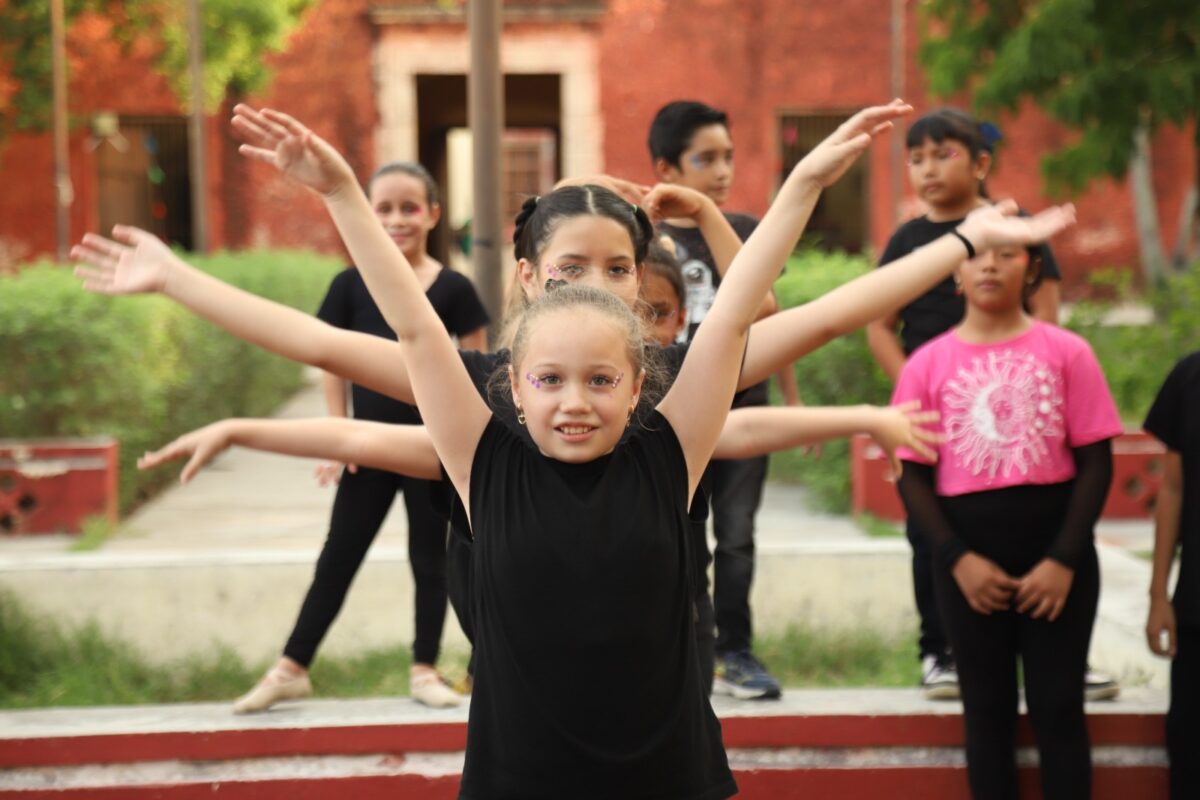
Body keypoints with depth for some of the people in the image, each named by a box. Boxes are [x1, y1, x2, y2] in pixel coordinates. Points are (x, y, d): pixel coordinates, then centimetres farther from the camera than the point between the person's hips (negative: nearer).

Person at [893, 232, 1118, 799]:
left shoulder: (1066, 353, -1)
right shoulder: (928, 364, 1)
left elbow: (1095, 463, -2)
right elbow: (912, 475, 1)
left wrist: (1064, 559, -10)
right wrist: (958, 558, -10)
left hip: (1057, 557, -1)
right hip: (970, 563, 1)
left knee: (1059, 710, 3)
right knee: (988, 713, 9)